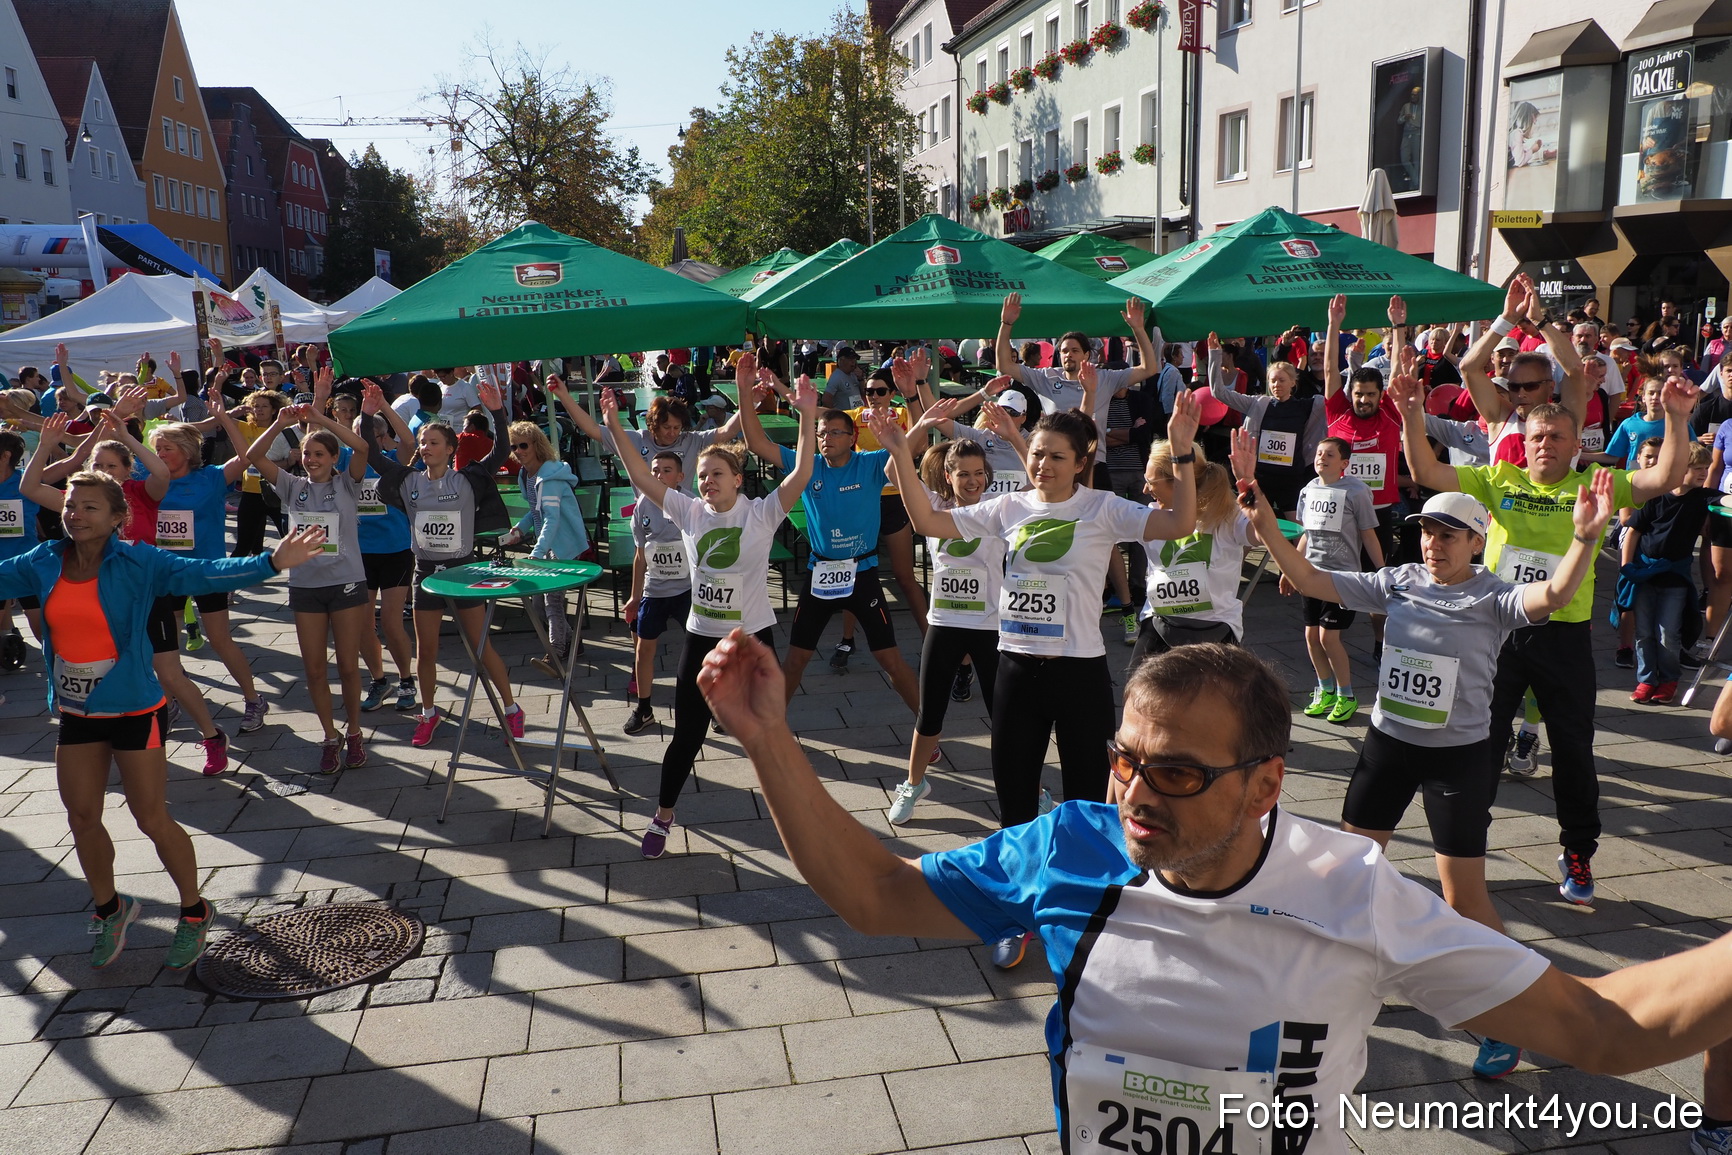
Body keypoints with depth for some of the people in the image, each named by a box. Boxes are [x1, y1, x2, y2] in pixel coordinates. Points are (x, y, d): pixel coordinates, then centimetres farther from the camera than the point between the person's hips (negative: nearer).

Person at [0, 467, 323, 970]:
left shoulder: (137, 563, -15)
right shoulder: (44, 563, -1)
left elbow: (202, 573, -26)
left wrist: (271, 562, -41)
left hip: (133, 710, -5)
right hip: (76, 713, 5)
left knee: (153, 820, 2)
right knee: (82, 818, 13)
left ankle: (194, 912, 22)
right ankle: (108, 908, 37)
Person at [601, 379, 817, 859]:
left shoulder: (762, 513, -10)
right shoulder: (689, 511, 0)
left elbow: (801, 474, -22)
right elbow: (642, 478, -5)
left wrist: (808, 417, -31)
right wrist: (615, 428, -13)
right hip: (701, 637, 3)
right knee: (687, 732, 9)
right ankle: (663, 816, 26)